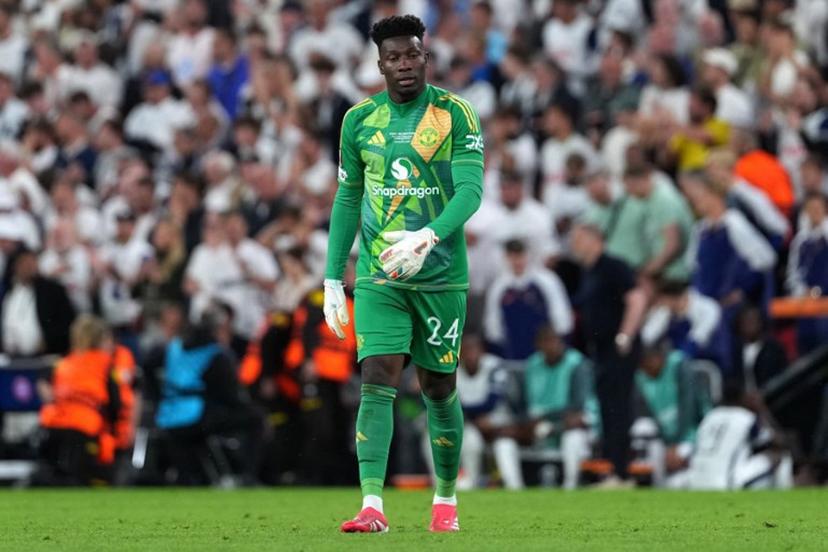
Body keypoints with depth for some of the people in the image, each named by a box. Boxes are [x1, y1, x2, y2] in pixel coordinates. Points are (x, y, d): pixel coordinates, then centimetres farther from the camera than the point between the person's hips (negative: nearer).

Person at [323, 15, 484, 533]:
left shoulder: (455, 114, -5)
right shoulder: (360, 120, 5)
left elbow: (470, 189, -15)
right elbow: (348, 199, 13)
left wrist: (427, 237, -32)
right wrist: (333, 278, 10)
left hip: (440, 274, -2)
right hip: (377, 277, 2)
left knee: (439, 389, 8)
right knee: (377, 381, -12)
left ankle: (446, 501, 24)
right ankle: (372, 506, -19)